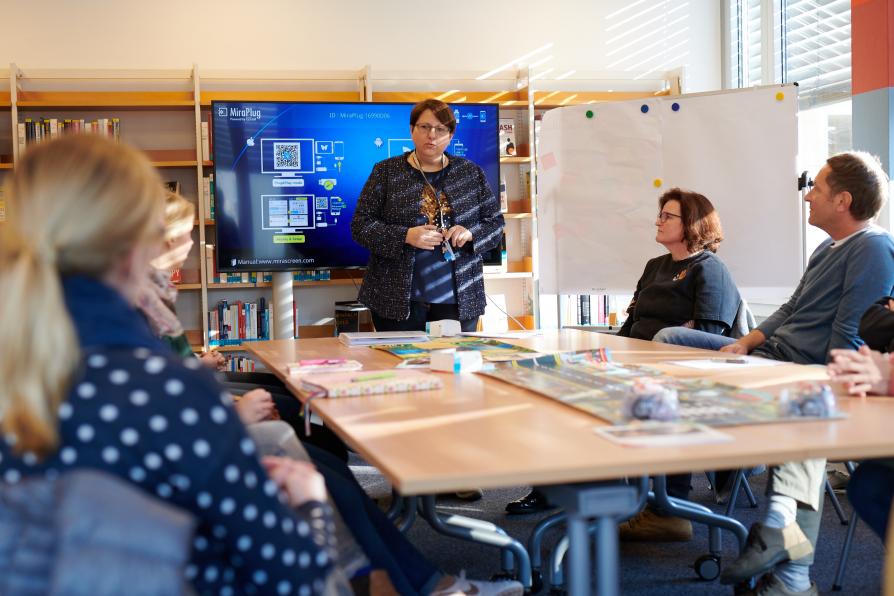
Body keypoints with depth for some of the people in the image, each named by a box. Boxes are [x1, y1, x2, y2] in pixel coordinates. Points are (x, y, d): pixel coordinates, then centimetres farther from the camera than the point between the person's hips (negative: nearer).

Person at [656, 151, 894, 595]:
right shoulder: (828, 249, 20)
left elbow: (848, 338, -17)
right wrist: (746, 343, 5)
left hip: (805, 370, -10)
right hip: (770, 354, 10)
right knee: (669, 338, 8)